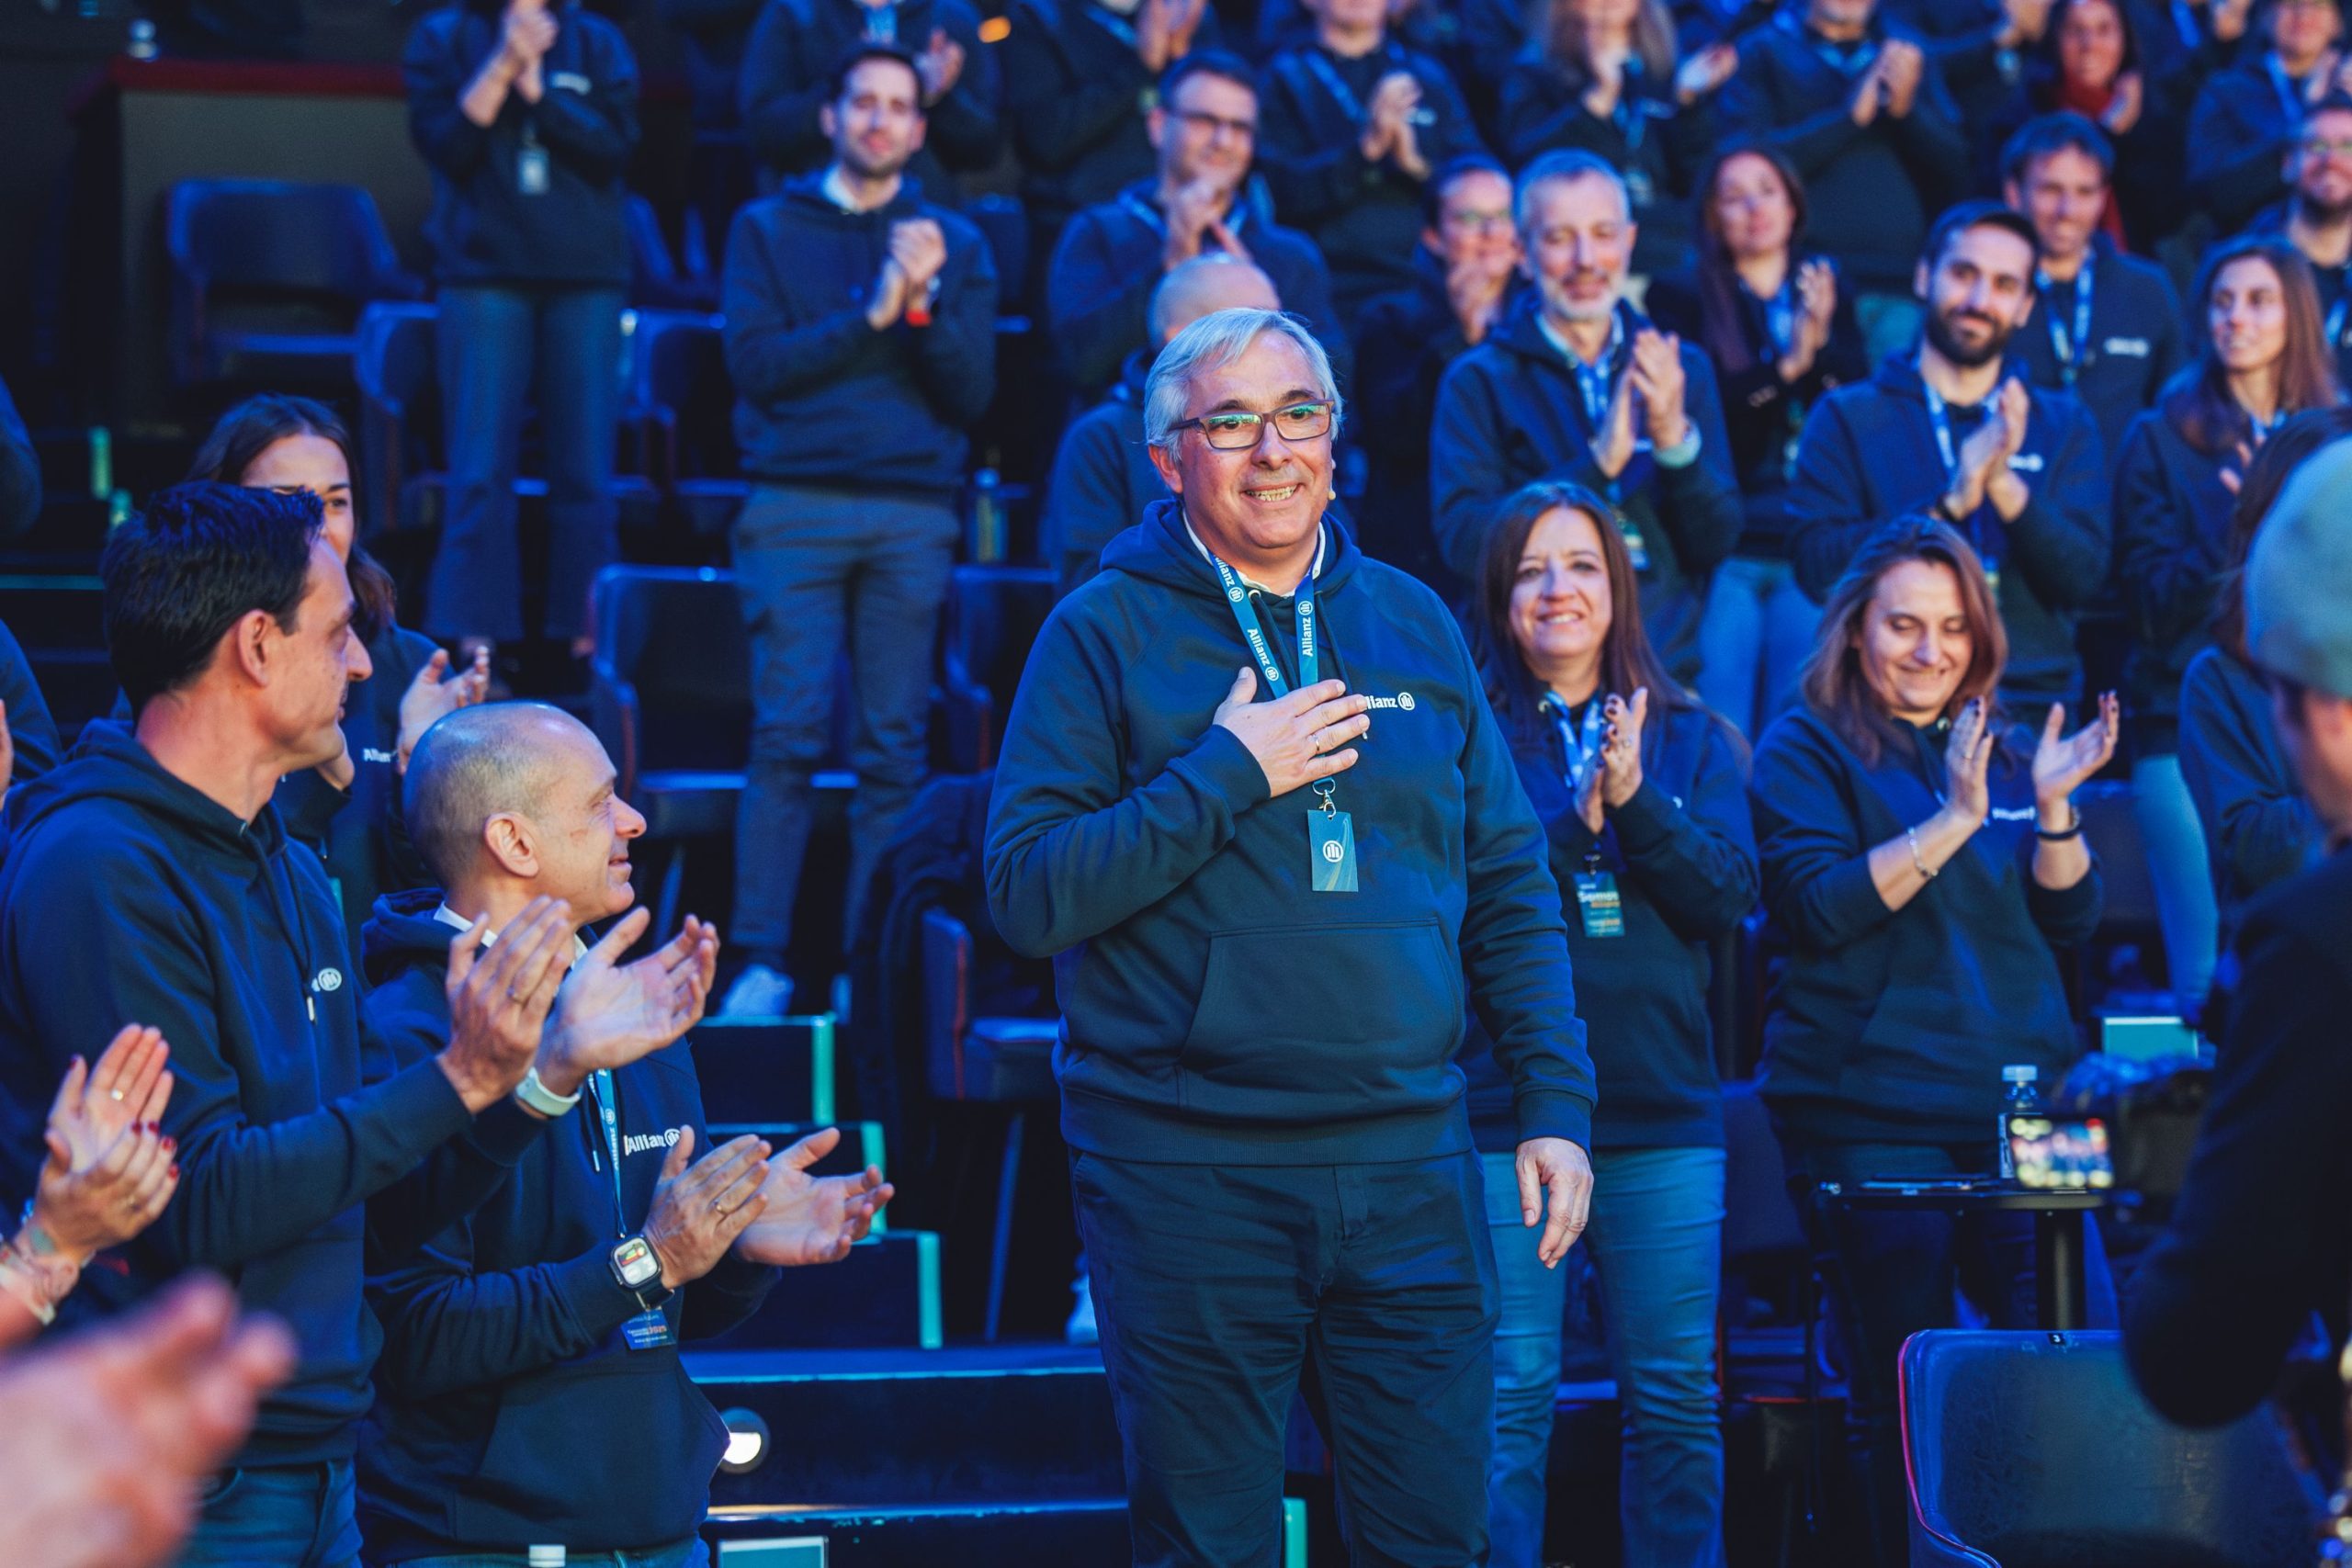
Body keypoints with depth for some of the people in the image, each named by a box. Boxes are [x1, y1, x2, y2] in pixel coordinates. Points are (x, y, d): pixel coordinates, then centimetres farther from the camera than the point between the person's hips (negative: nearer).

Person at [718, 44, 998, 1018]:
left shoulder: (954, 245, 15)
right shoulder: (768, 229, 12)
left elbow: (972, 393, 7)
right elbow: (756, 364, -1)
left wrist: (924, 307, -8)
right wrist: (871, 317, -7)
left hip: (912, 514, 1)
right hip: (795, 507, -1)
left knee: (894, 746, -2)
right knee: (786, 734, -8)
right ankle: (762, 960, -6)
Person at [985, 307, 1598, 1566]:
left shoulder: (1413, 624, 11)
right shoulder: (1105, 633, 0)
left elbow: (1509, 887, 14)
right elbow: (1026, 894, -9)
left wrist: (1557, 1102, 7)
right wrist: (1227, 775, -14)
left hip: (1409, 1165, 3)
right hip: (1186, 1169, -3)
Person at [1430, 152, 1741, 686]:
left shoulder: (1683, 368, 14)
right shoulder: (1478, 381, 5)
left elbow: (1714, 543, 8)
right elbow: (1463, 543, -8)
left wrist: (1674, 436, -9)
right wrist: (1599, 462, -14)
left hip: (1671, 676, 2)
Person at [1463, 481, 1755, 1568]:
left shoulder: (1691, 741, 13)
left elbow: (1727, 895, 0)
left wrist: (1635, 798, -12)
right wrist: (1570, 821, -19)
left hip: (1663, 1111, 3)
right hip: (1504, 1106, -3)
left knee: (1676, 1393, 5)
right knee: (1509, 1398, -2)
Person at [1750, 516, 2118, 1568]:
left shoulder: (2004, 755, 16)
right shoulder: (1806, 751, 2)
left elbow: (2070, 921, 10)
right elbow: (1820, 907, -12)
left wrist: (2052, 806, -7)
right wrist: (1952, 820, -19)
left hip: (2019, 1110, 4)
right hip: (1873, 1117, -4)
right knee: (1906, 1395, -1)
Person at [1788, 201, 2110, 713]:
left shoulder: (2065, 426, 16)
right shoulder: (1847, 418, 10)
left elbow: (2082, 579, 3)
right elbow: (1817, 566, -4)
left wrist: (2007, 489, -13)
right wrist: (1948, 504, -13)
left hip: (2033, 700, 2)